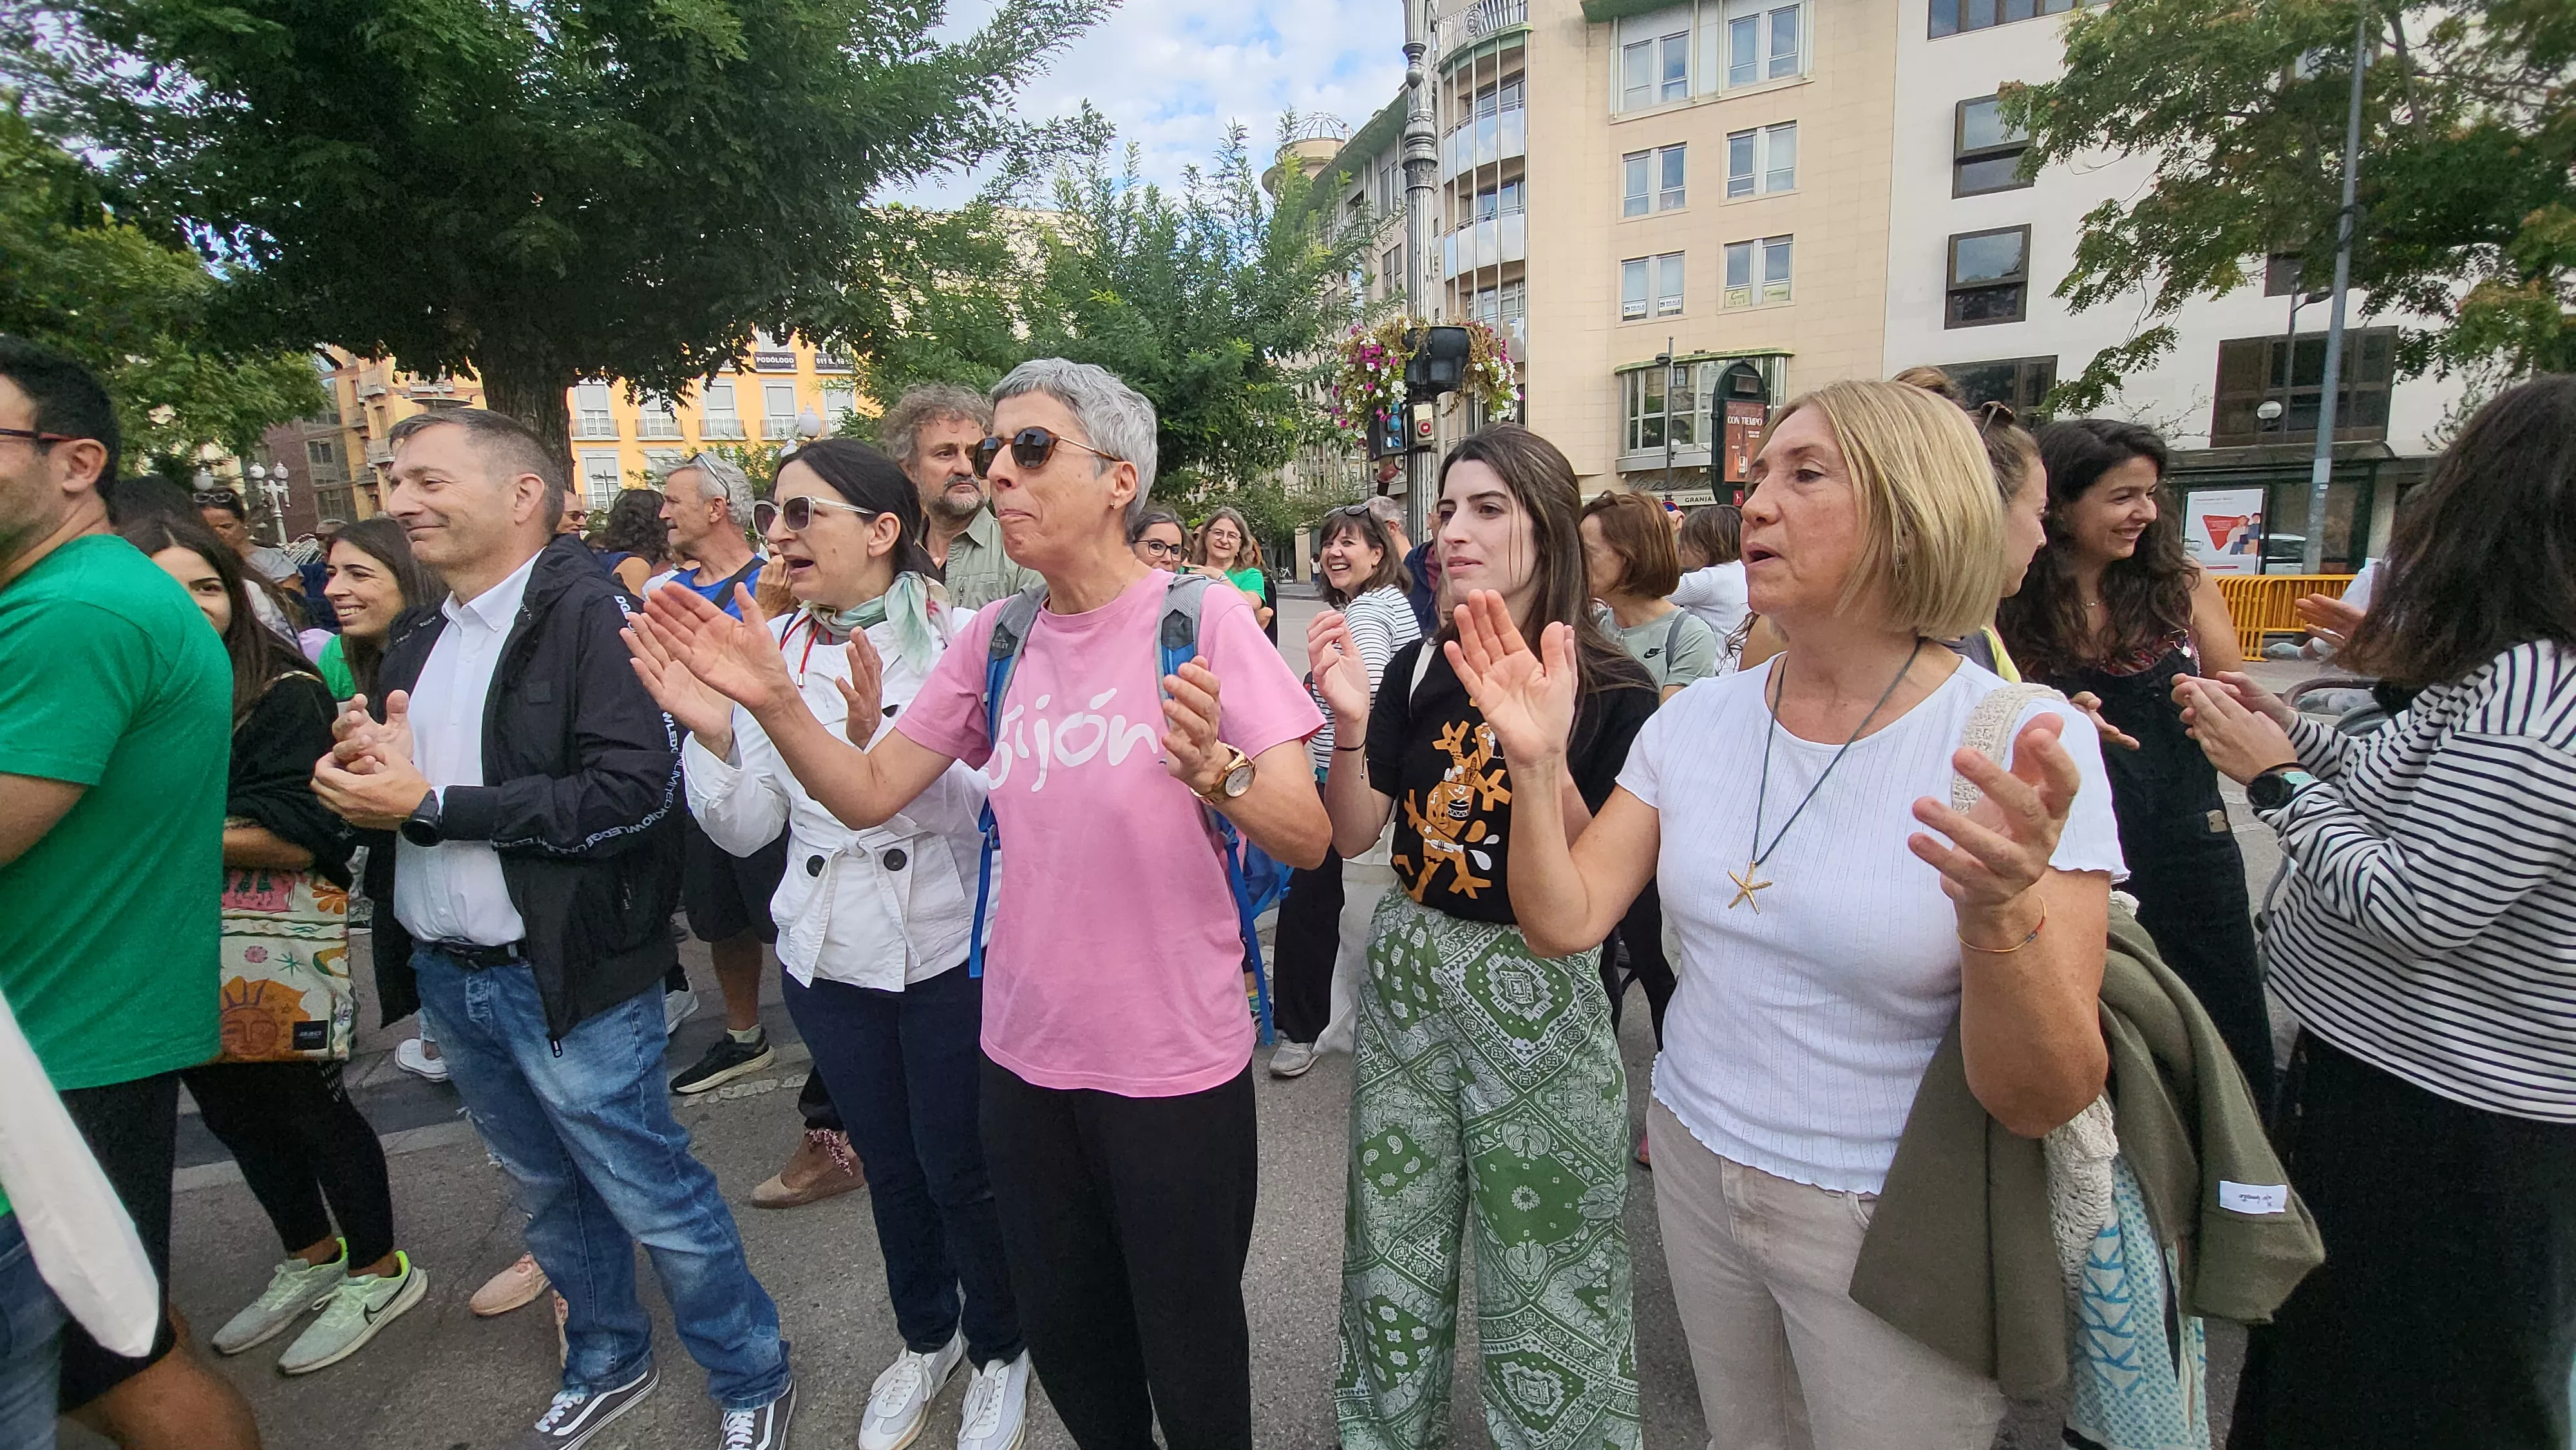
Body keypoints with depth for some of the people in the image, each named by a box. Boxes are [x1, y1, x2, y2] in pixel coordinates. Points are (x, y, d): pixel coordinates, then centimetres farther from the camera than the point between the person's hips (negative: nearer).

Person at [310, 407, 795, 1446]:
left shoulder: (589, 614, -16)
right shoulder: (418, 640, 11)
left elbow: (635, 791, -26)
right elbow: (389, 776, 21)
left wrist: (429, 805, -20)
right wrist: (363, 769, -3)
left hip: (566, 978, -8)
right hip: (447, 975, 8)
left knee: (655, 1199, 4)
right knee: (550, 1194, 22)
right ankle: (606, 1364, 43)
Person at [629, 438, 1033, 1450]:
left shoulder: (959, 638, -14)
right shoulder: (770, 650, 0)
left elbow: (980, 806, -18)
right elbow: (746, 827, 1)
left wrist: (883, 739, -33)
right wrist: (711, 730, -16)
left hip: (948, 949, -4)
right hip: (828, 955, 4)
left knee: (960, 1172, 10)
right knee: (890, 1164, 22)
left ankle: (998, 1348, 39)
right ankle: (925, 1336, 47)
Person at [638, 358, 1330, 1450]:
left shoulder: (1203, 618, -14)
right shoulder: (992, 641, 2)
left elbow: (1308, 839, -18)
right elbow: (867, 794, 4)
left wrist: (1217, 771, -38)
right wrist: (773, 702, -12)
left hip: (1177, 1067, -4)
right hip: (1026, 1054, 5)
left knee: (1191, 1360, 15)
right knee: (1063, 1337, 24)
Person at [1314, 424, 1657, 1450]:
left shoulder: (1610, 691, -11)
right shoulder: (1418, 669, 1)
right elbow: (1352, 836, 1)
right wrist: (1350, 724, -16)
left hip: (1536, 991, -4)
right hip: (1405, 976, 4)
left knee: (1546, 1282, 11)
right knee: (1392, 1250, 20)